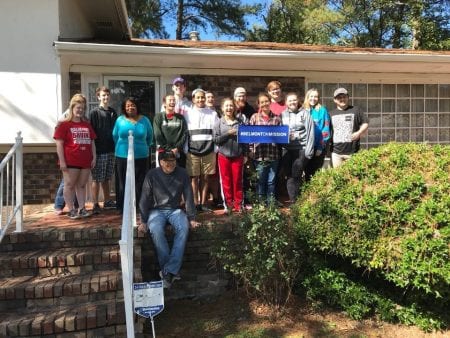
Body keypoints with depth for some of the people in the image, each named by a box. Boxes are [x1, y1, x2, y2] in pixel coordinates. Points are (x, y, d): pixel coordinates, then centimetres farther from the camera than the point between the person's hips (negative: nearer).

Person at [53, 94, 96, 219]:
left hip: (86, 161, 5)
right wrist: (62, 161, -12)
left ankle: (82, 208, 18)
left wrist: (94, 157, 6)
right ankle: (71, 210, 10)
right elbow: (59, 144, -7)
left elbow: (92, 142, 15)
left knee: (81, 185, 11)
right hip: (70, 161, -5)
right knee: (69, 185, 3)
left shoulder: (87, 125, 13)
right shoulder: (64, 124, -3)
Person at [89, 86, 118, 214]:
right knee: (97, 179, -1)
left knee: (107, 178, 14)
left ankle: (107, 201, 24)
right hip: (99, 151, -5)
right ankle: (95, 204, 4)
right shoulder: (94, 113, -3)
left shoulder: (113, 112, 13)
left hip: (110, 150, 5)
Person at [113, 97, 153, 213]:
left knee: (140, 184, 4)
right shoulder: (120, 120, 1)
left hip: (141, 157, 0)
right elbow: (115, 136, 13)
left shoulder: (144, 120, 2)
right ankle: (123, 207, 16)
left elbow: (149, 137, 14)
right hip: (122, 157, 0)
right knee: (123, 183, 6)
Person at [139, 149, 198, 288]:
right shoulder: (152, 175, -6)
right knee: (156, 230, -34)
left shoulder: (182, 173, -2)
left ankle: (168, 271, -30)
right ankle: (172, 270, -25)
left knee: (184, 228, -31)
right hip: (156, 210, -1)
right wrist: (144, 220, -6)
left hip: (175, 210, 1)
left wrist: (191, 218, -2)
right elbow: (144, 199, -2)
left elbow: (188, 196, 1)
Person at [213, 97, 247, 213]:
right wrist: (228, 133, -17)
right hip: (224, 156, 0)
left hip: (238, 156, 0)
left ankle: (238, 205, 14)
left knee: (237, 181, 5)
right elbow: (215, 139, -6)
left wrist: (245, 155, 3)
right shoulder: (219, 122, 1)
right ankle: (229, 204, 17)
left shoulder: (240, 122, 2)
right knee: (226, 182, 6)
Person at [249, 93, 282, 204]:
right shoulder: (254, 117, 4)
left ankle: (271, 202, 21)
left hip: (273, 154, 2)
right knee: (261, 180, 7)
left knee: (272, 180, 9)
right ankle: (261, 202, 19)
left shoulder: (276, 118, 8)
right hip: (259, 154, -1)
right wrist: (251, 150, -6)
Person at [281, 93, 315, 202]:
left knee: (296, 175, -9)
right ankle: (292, 200, 8)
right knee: (289, 175, 3)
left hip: (301, 149, -3)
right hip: (286, 149, 3)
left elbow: (310, 133, -2)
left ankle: (296, 200, 0)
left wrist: (308, 151, -8)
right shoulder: (282, 115, 13)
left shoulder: (305, 113, 4)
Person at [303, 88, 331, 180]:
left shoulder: (322, 111, -2)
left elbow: (325, 130, -7)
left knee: (315, 172, 2)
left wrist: (320, 147, -13)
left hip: (318, 147, -2)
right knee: (307, 171, 7)